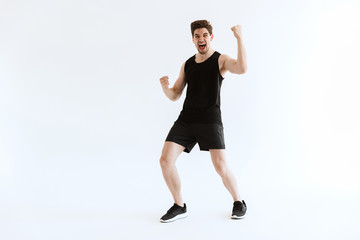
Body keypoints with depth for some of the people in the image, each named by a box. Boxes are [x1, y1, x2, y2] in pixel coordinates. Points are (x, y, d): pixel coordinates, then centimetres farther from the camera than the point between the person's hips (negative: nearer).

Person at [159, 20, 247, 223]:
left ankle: (239, 202, 17)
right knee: (166, 160, -7)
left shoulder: (220, 60, 2)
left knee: (220, 166, -12)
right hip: (186, 119, 5)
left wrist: (239, 38, -23)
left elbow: (242, 69, -21)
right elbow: (175, 96, 16)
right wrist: (165, 87, -6)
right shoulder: (187, 65, 16)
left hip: (210, 120, -4)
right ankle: (179, 207, 10)